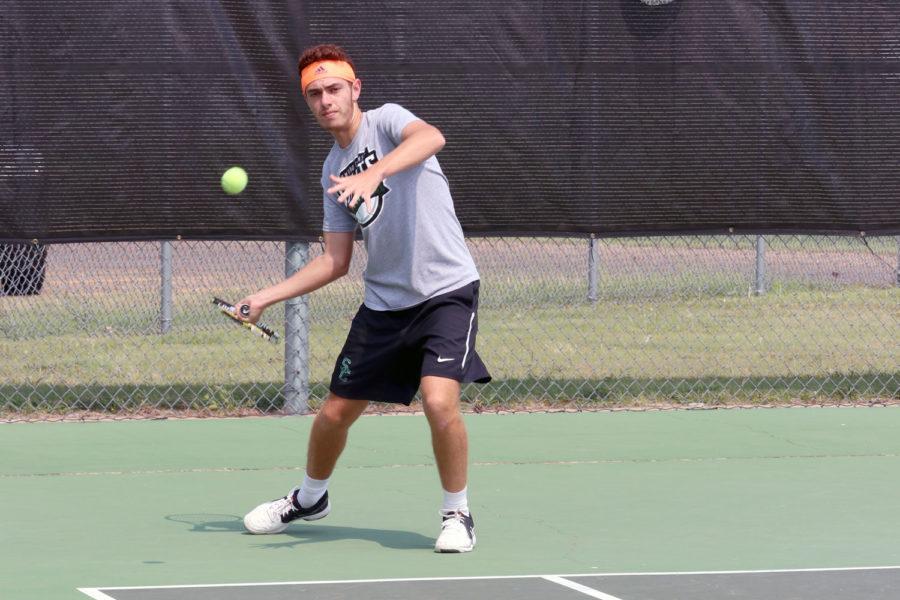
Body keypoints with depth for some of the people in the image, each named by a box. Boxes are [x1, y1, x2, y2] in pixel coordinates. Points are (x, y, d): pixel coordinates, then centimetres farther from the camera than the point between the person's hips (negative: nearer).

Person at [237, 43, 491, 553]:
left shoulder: (386, 120, -6)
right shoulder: (333, 170, 12)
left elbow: (432, 138, -32)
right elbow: (337, 262, 15)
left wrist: (374, 173, -47)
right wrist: (269, 297, 9)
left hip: (447, 290, -6)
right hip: (384, 302, 6)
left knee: (439, 400, -25)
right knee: (336, 412, 11)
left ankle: (458, 513, -4)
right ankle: (310, 498, 40)